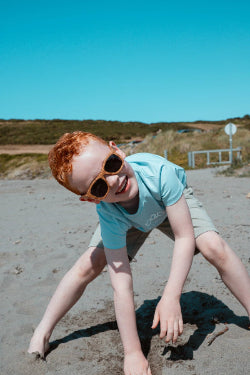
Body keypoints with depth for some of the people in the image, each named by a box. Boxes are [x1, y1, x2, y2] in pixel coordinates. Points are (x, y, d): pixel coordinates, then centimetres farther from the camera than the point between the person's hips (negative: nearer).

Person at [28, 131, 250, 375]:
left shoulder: (159, 171, -45)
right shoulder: (109, 215, -40)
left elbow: (185, 237, -38)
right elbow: (121, 285, -37)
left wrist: (171, 297, -45)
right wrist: (133, 353, -34)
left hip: (172, 199, 0)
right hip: (125, 219, 0)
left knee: (214, 247, -21)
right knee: (88, 266, -14)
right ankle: (42, 333, 7)